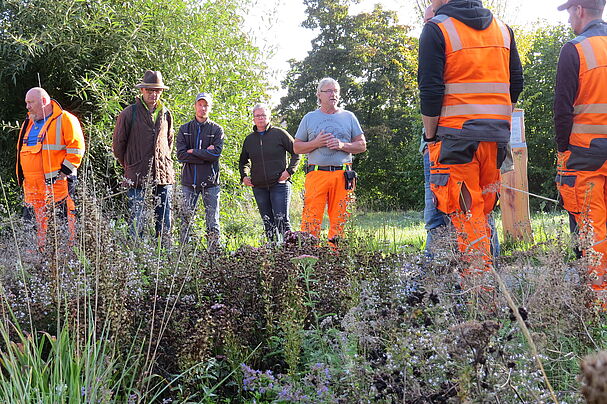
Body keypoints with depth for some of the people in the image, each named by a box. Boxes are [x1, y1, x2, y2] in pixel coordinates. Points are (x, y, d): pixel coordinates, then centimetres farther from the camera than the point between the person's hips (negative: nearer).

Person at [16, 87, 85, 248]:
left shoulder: (64, 120, -3)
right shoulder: (28, 123, 21)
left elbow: (76, 147, -8)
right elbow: (21, 150, 29)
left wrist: (65, 171, -12)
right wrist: (21, 176, 22)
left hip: (56, 181, -7)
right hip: (31, 185, 7)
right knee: (36, 221, 8)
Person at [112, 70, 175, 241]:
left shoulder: (166, 114, 11)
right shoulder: (130, 113, -3)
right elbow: (118, 142, 4)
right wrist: (128, 165, 9)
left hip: (163, 174, 4)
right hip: (137, 175, -4)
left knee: (164, 221, 7)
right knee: (137, 220, -2)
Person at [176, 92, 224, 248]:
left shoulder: (217, 130, 5)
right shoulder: (184, 129, 9)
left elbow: (216, 152, -11)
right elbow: (181, 155, -4)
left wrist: (193, 151, -9)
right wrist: (205, 154, -10)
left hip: (210, 182, -1)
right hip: (189, 181, 1)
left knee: (212, 222, 2)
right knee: (186, 219, 3)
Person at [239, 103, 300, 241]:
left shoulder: (279, 134, 0)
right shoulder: (249, 139, 12)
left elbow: (296, 152, 4)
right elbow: (243, 161, 27)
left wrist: (289, 171, -7)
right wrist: (244, 176, 11)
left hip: (279, 184, -4)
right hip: (259, 187, 4)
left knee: (282, 221, -11)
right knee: (268, 223, 7)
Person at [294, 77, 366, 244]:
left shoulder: (348, 117, 15)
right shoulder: (309, 118, 14)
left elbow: (362, 145, 13)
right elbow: (297, 147, 12)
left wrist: (343, 145, -5)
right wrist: (316, 143, -5)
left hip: (342, 175, 1)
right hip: (316, 173, -1)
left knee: (340, 219, -1)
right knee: (311, 217, -10)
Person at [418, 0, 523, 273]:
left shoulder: (436, 28, -4)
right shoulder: (503, 29, 14)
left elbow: (430, 90, -9)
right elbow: (515, 84, 15)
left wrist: (430, 137, -2)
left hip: (457, 134, -6)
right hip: (497, 135, 6)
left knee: (465, 212, -3)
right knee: (483, 209, 14)